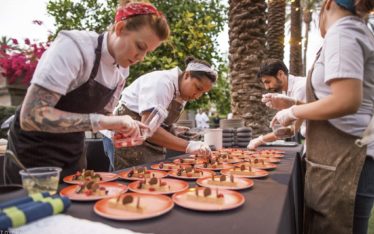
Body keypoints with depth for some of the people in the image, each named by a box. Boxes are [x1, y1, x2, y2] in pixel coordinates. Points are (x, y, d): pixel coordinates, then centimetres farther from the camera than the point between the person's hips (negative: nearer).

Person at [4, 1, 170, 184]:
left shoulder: (122, 71, -2)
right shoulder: (75, 46, -23)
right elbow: (31, 116, -30)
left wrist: (125, 128, -11)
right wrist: (100, 121, -35)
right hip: (34, 154, -6)